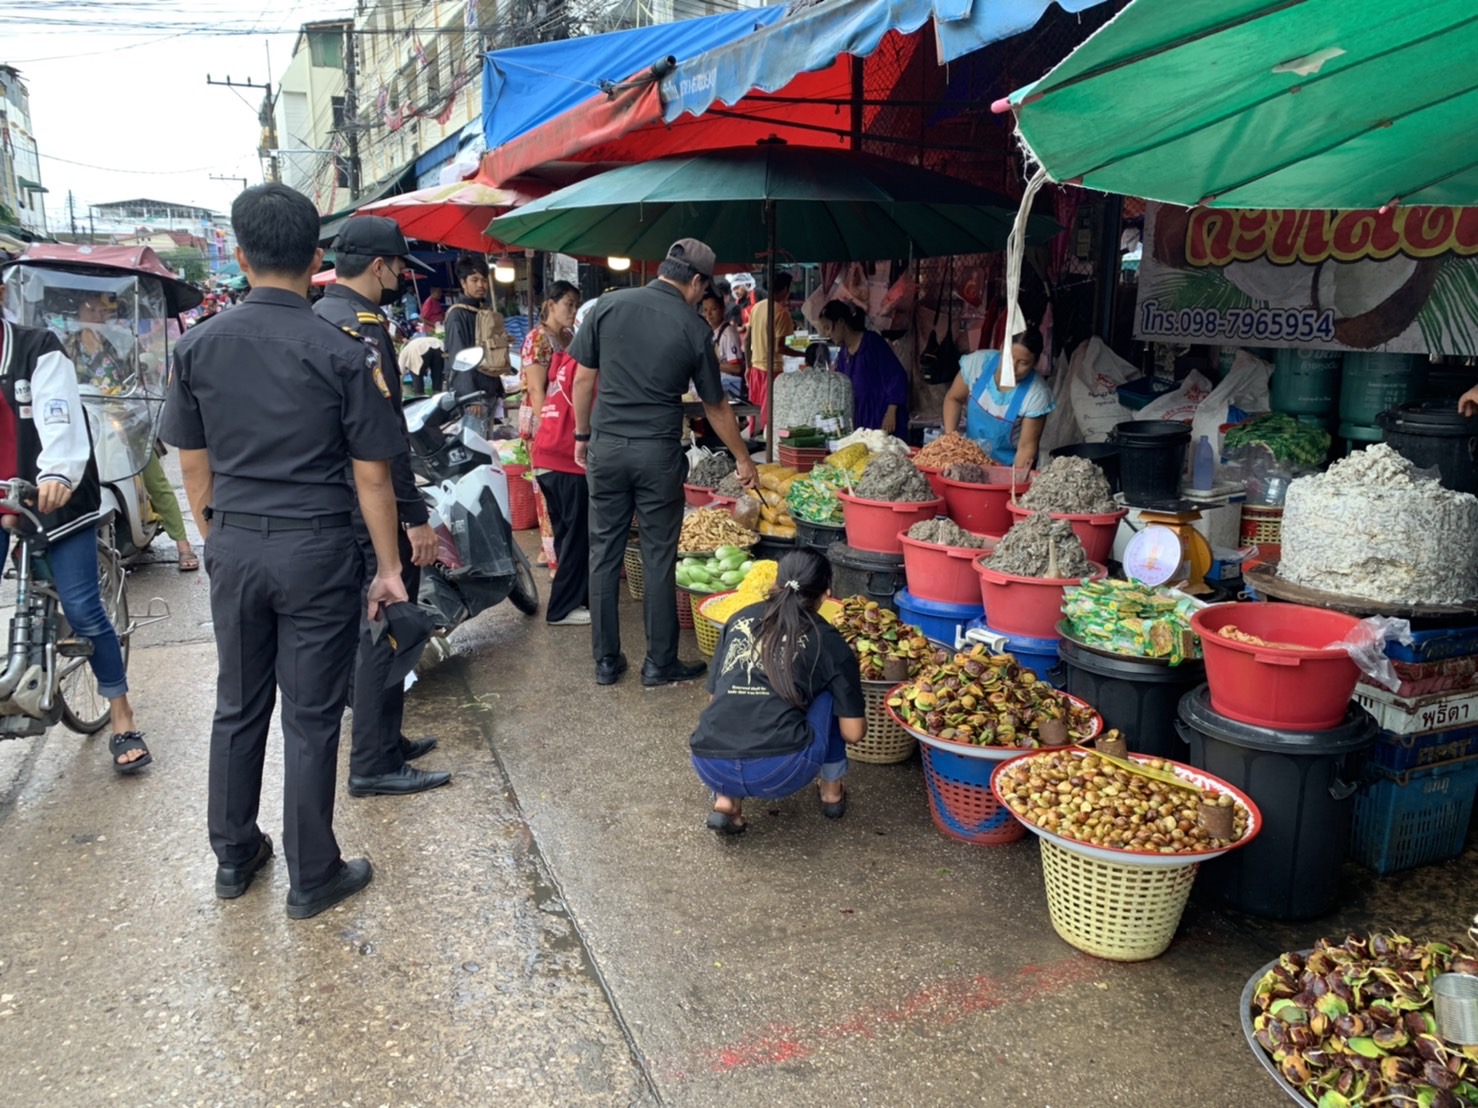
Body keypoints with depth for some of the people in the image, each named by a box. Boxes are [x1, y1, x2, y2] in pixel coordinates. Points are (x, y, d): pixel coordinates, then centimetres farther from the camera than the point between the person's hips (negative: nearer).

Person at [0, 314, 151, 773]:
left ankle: (121, 717, 10)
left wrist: (57, 474, -40)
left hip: (52, 497, -4)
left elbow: (59, 419, -22)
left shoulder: (38, 350, -9)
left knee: (82, 611, -3)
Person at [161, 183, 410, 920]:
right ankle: (311, 878, 19)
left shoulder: (197, 347, 0)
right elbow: (371, 477, -9)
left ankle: (234, 856, 34)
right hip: (315, 550, -4)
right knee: (311, 718, 5)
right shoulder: (342, 354, -11)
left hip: (233, 547, 4)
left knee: (238, 707, 18)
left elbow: (194, 465, 7)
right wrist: (389, 568, -1)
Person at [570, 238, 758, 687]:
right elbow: (715, 406, 6)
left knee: (605, 554, 10)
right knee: (659, 559, 7)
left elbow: (583, 379, 3)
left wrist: (582, 435, 16)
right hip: (659, 453, -2)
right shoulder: (694, 329, -3)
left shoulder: (610, 305, 1)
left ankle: (606, 662, 17)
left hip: (607, 446, 2)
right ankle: (660, 663, 15)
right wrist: (743, 460, 18)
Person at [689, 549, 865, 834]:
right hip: (780, 772, -3)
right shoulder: (829, 642, 9)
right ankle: (832, 792, 30)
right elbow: (853, 733, 12)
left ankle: (726, 800, 15)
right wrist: (857, 717, 37)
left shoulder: (740, 619, 18)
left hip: (709, 767, 3)